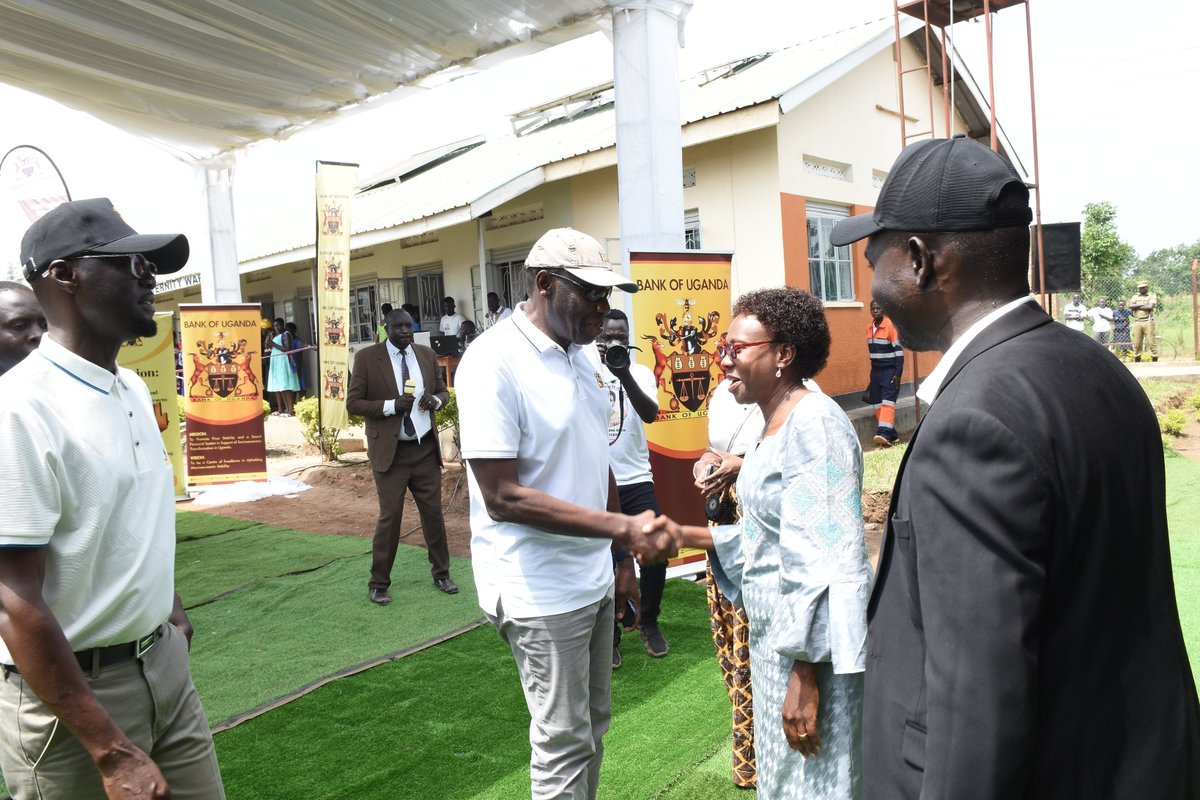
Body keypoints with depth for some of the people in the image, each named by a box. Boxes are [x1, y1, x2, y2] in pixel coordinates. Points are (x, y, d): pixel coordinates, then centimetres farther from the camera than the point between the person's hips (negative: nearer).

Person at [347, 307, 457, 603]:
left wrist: (435, 400, -8)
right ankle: (378, 584, 16)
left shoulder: (426, 354, 7)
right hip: (390, 451, -3)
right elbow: (353, 402, -6)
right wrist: (392, 405, -19)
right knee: (390, 516, 0)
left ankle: (441, 573, 25)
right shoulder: (366, 357, -4)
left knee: (433, 512, 9)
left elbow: (443, 391, 16)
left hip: (426, 448, 4)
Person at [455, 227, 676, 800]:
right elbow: (503, 496, -23)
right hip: (541, 592, -8)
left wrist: (622, 558, 15)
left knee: (593, 724, 20)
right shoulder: (494, 362, -18)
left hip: (594, 579, 8)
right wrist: (624, 528, -26)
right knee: (564, 739, 6)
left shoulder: (578, 357, 8)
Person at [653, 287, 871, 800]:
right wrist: (686, 536, 9)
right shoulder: (776, 424, 9)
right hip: (775, 638, 9)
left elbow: (826, 562, -25)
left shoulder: (814, 424, -20)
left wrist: (805, 675, -24)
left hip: (812, 647, -9)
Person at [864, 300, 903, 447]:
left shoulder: (891, 325, -12)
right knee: (877, 403, 5)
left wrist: (898, 374, -16)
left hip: (890, 370, -7)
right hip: (876, 370, 7)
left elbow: (899, 351, -13)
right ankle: (892, 435, 11)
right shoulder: (869, 327, 9)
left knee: (887, 401, -15)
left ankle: (884, 433, -25)